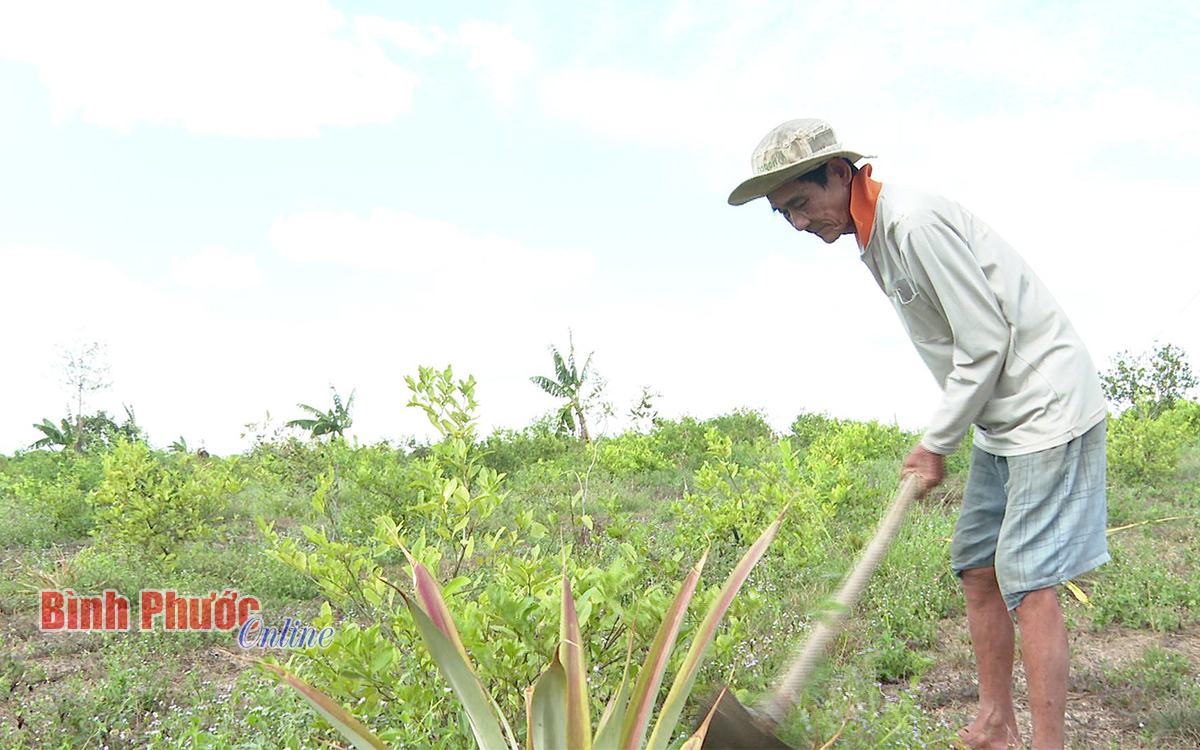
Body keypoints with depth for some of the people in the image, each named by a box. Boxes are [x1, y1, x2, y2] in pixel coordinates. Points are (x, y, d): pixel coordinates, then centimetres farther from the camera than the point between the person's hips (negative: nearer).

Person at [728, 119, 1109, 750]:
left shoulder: (915, 223, -21)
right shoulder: (875, 239, 9)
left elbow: (985, 341, -20)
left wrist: (938, 443, -12)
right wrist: (937, 439, 8)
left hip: (1046, 409, -10)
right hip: (999, 419, 10)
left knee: (1027, 583, -9)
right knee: (976, 569, 12)